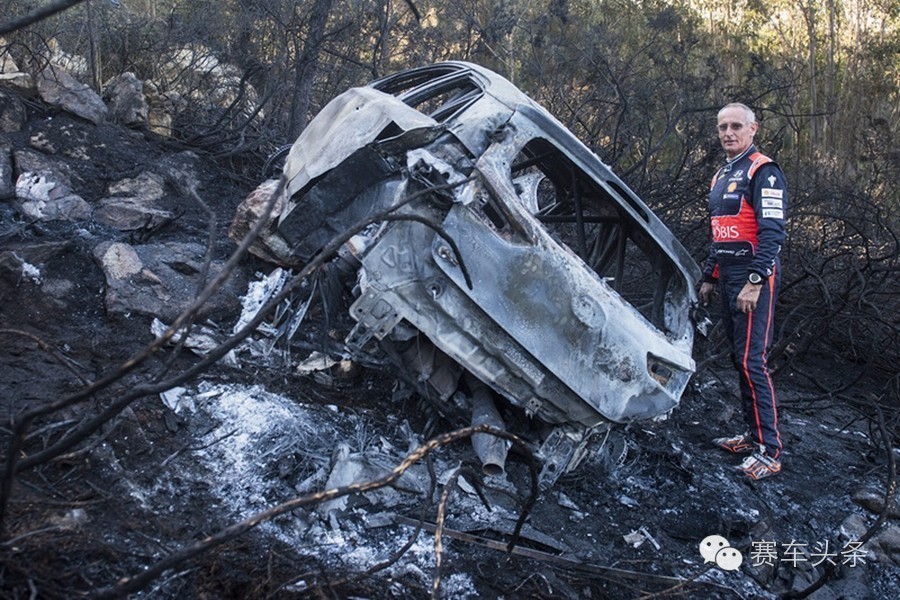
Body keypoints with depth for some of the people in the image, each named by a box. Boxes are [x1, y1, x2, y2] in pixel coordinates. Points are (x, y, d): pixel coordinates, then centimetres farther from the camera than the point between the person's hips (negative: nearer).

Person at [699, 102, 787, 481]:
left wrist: (755, 282, -24)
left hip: (754, 278, -9)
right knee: (739, 359, 12)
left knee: (752, 360, -13)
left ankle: (770, 452, -9)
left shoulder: (763, 173, -9)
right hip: (728, 278, 9)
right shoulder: (721, 177, 19)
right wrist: (709, 278, 24)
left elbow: (772, 232, -18)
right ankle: (754, 434, 23)